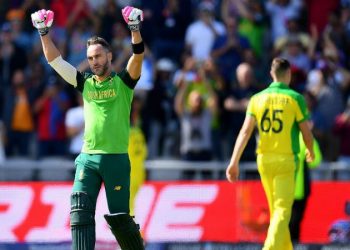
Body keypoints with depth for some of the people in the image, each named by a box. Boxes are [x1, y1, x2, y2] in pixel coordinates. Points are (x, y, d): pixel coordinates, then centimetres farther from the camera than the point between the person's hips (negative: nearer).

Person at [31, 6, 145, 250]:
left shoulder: (123, 82, 3)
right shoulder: (85, 83, 12)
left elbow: (138, 56, -12)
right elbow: (55, 60, 10)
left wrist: (135, 29, -28)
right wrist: (44, 32, -1)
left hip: (116, 158, -3)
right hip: (87, 157, 3)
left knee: (119, 216, -1)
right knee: (80, 211, -11)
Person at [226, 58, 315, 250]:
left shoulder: (257, 99, 3)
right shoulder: (295, 99, -6)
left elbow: (245, 131, -4)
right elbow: (306, 133, -1)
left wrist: (234, 162, -6)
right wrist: (311, 151, 21)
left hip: (264, 160, 4)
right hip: (286, 161, -4)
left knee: (276, 210, 19)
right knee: (282, 211, -9)